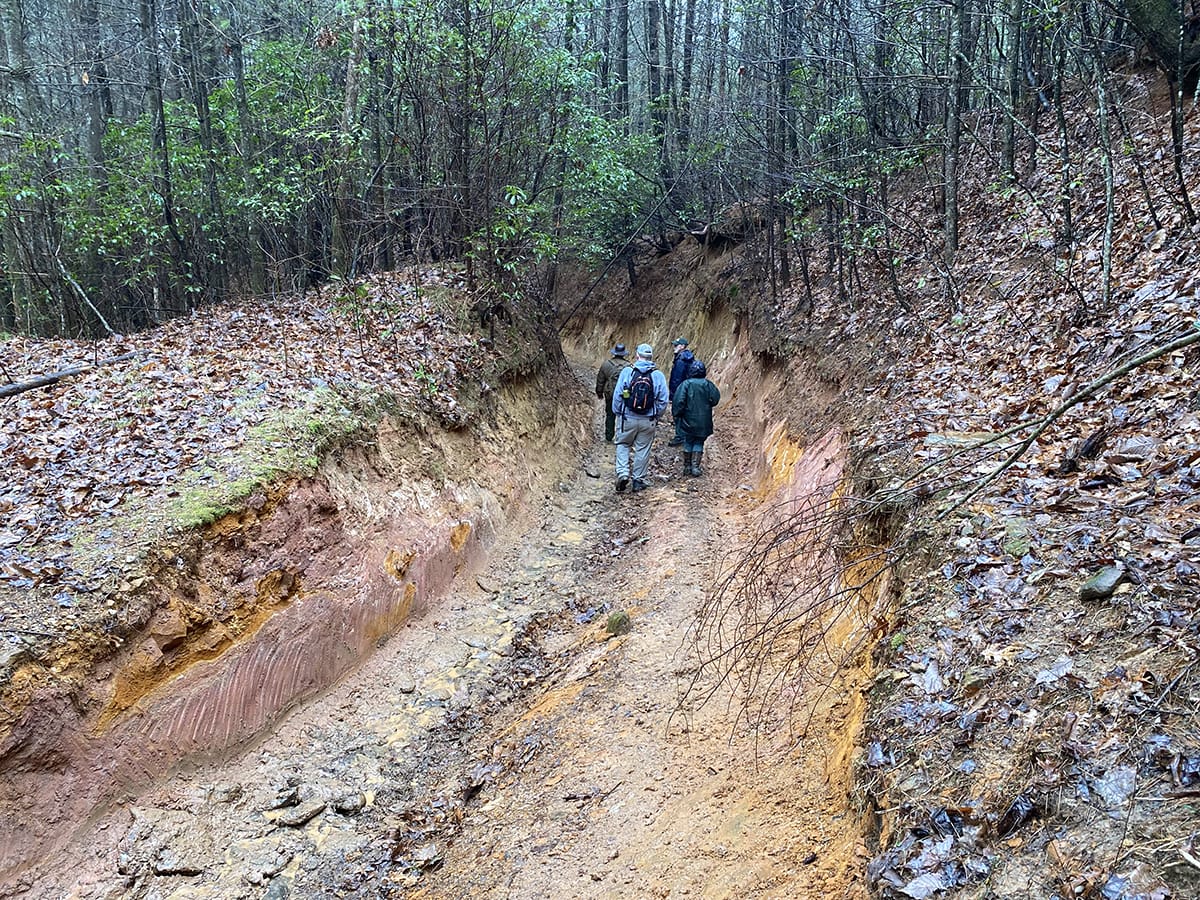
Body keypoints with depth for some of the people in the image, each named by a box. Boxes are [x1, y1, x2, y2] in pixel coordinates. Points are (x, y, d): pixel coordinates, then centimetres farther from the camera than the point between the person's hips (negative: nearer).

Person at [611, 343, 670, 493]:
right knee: (643, 449, 11)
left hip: (627, 418, -1)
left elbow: (617, 395, -6)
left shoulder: (627, 372, -8)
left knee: (623, 445, 16)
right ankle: (638, 480, 17)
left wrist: (617, 413, 7)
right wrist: (656, 415, 12)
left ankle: (623, 473, -1)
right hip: (648, 421, 1)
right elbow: (664, 400, -3)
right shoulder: (658, 375, -5)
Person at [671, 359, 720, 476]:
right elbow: (715, 398, -6)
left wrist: (677, 416, -4)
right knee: (699, 443, 12)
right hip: (703, 421, 1)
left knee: (688, 442, 14)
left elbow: (678, 401, -14)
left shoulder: (686, 384, -9)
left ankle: (687, 467, 18)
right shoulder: (708, 384, -4)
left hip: (688, 420, 0)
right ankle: (695, 466, 3)